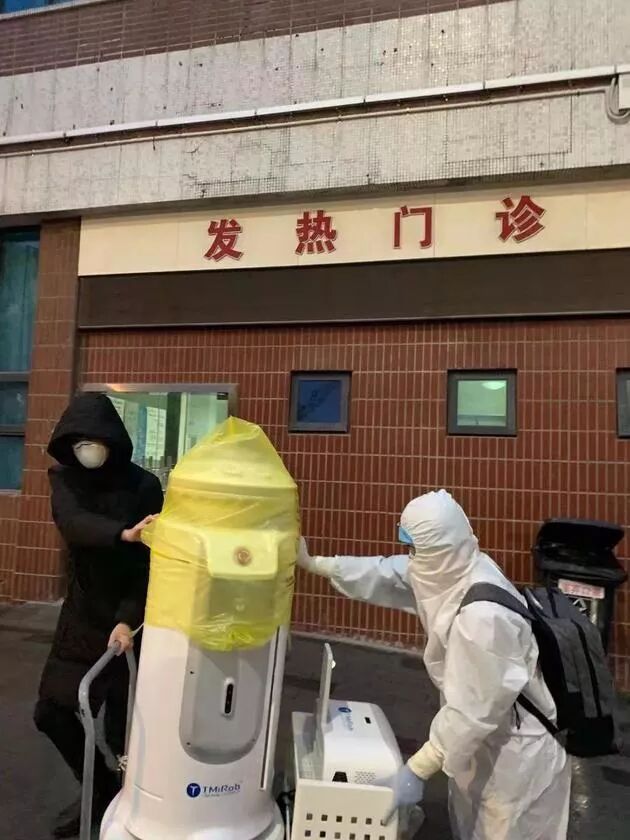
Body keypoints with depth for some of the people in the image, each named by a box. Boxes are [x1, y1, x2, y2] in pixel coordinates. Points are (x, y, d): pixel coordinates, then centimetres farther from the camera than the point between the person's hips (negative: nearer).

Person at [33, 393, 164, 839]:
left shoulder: (143, 486, -15)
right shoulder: (64, 479, -6)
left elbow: (150, 560, -17)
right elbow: (73, 523, -27)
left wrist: (128, 619, -29)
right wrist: (123, 533, -46)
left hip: (128, 616, -4)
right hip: (81, 614, 4)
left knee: (122, 725, 5)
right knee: (51, 712, 10)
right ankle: (102, 789, 35)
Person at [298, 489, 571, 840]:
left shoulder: (481, 617, -38)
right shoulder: (454, 570, -12)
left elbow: (471, 713, -30)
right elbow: (386, 575, 0)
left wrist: (417, 770, -21)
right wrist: (314, 564, 3)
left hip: (520, 749, -8)